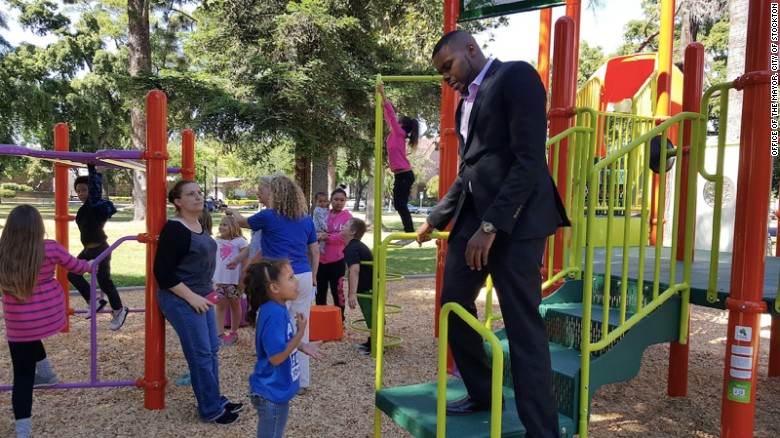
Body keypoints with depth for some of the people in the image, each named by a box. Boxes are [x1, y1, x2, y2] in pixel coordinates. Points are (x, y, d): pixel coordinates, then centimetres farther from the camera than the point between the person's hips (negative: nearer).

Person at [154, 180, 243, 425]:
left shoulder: (199, 226, 9)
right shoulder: (174, 229, -18)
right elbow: (162, 272, -21)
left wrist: (204, 294, 15)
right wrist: (191, 296, -20)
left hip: (201, 297, 9)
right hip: (181, 300, -9)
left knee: (212, 350, 15)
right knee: (201, 354, -1)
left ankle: (216, 400, 28)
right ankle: (211, 409, 12)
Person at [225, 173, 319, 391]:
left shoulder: (268, 217, -5)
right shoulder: (306, 219, 8)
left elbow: (242, 222, 16)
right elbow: (315, 252, 13)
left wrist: (232, 212, 37)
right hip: (304, 278, 5)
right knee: (301, 330, 12)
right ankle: (302, 380, 22)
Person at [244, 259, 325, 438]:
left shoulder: (278, 309, 1)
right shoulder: (274, 314, -28)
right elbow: (276, 356, -29)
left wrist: (303, 346, 4)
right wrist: (300, 333, -26)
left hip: (276, 390, 9)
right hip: (272, 393, -9)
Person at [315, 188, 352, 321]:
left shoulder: (347, 217, -3)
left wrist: (327, 237, -20)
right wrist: (319, 236, -15)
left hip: (337, 260, -4)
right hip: (321, 259, 4)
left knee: (337, 291, 5)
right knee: (320, 291, 12)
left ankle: (340, 319, 17)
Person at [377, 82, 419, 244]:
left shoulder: (400, 133, -6)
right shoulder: (395, 135, 15)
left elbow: (391, 114, -10)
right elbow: (389, 117, 23)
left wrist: (383, 94, -9)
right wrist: (382, 101, 22)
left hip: (405, 175, -9)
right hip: (401, 175, 9)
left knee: (401, 204, -9)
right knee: (399, 205, 9)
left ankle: (410, 233, -6)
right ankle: (408, 233, 13)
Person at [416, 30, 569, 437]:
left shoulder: (516, 76, -5)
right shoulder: (466, 102, 20)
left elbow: (529, 159, -16)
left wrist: (492, 225, -21)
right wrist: (435, 219, 27)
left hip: (515, 217, -8)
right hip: (473, 214, 8)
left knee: (523, 326, -5)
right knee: (454, 305, 10)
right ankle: (481, 392, 30)